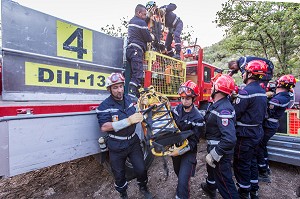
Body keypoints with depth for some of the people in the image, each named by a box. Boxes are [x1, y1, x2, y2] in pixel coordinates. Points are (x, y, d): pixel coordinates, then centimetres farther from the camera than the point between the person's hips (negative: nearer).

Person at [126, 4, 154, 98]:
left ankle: (137, 95, 11)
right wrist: (152, 37, 15)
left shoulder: (131, 21, 24)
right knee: (138, 74, -15)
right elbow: (148, 38, -5)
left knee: (135, 73, 9)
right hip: (136, 50, -10)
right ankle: (131, 94, -24)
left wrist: (149, 36, 15)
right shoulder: (141, 22, -5)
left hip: (130, 49, 10)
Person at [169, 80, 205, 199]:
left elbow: (193, 141, -19)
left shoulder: (198, 119, -23)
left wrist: (180, 151, -27)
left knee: (183, 181, -7)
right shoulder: (177, 109, -7)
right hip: (175, 147, 6)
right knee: (178, 171, 28)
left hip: (188, 151, -6)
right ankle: (182, 188, 59)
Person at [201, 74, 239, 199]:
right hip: (214, 147, 11)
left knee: (224, 181, 3)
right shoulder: (217, 104, -1)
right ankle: (210, 188, 59)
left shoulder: (223, 110, -31)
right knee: (211, 168, 32)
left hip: (220, 152, -11)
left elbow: (229, 139, -36)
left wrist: (214, 155, -30)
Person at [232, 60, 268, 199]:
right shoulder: (262, 91, 7)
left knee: (241, 164, 7)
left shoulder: (246, 91, -23)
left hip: (245, 135, -9)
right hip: (257, 132, 9)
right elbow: (262, 113, 15)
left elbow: (235, 114, -23)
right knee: (252, 161, 22)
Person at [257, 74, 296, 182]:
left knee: (259, 148, 2)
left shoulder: (276, 99, -24)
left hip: (268, 127, -9)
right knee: (262, 146, 23)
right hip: (273, 125, 9)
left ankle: (263, 174, 12)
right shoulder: (286, 97, 4)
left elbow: (267, 114, -25)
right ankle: (266, 166, 38)